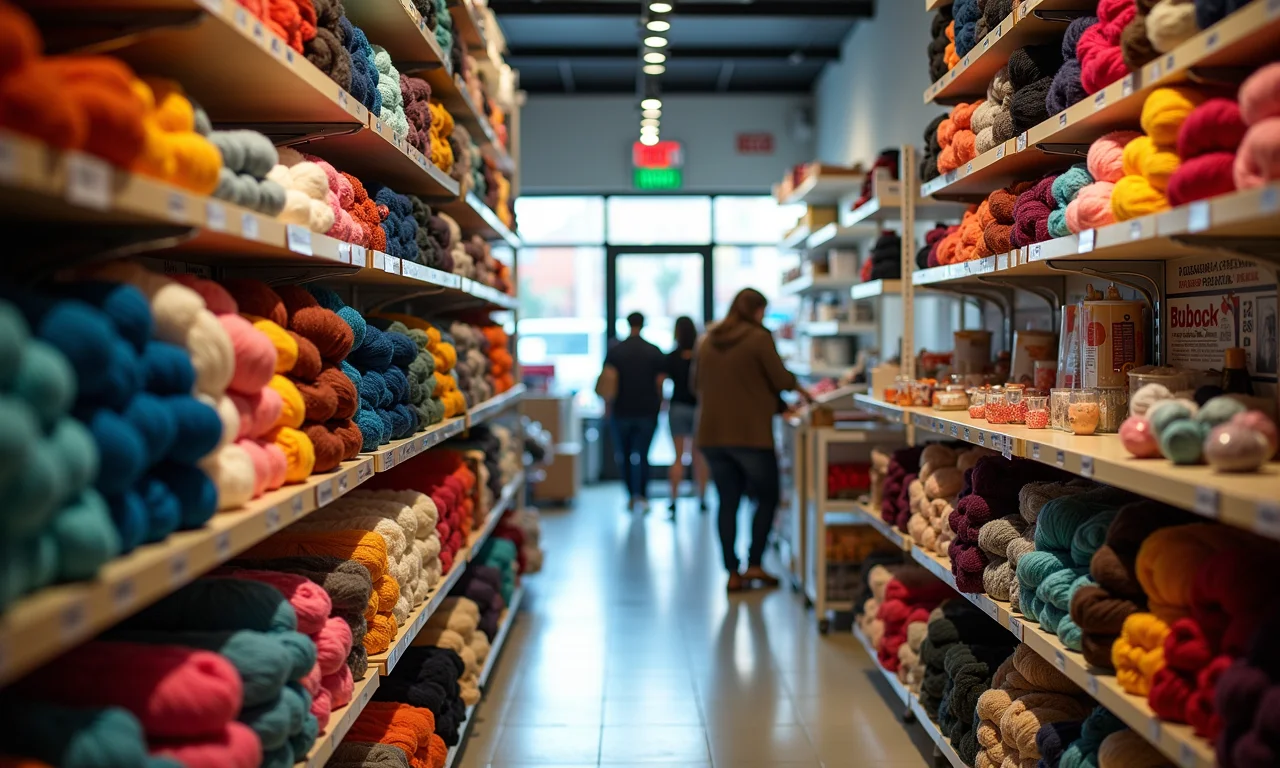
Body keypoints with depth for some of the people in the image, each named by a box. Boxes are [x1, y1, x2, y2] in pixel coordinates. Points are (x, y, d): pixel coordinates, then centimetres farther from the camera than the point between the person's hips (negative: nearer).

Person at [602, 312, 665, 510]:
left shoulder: (615, 351, -2)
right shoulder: (654, 352, -1)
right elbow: (659, 383, -2)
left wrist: (608, 405, 7)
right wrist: (659, 404, 12)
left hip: (621, 411, 0)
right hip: (647, 411, 0)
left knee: (623, 455, 12)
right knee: (641, 455, 3)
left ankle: (631, 495, 15)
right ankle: (640, 495, -7)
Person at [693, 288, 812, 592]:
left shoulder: (707, 342, 9)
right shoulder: (759, 337, -7)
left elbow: (697, 385, 17)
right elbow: (781, 379, -7)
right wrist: (800, 390, 13)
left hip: (712, 433, 5)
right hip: (750, 433, -5)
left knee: (728, 502, 9)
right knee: (766, 498, 11)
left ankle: (733, 572, 10)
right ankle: (754, 563, 8)